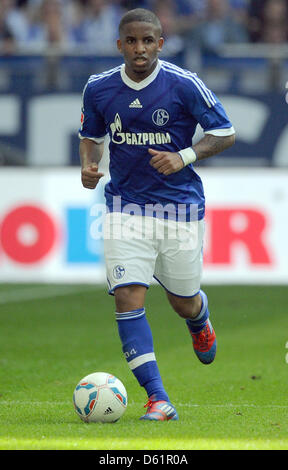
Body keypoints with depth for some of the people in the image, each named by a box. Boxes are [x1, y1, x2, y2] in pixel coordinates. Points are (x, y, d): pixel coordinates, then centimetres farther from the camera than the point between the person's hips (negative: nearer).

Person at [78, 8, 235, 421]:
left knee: (184, 303, 10)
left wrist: (184, 157, -17)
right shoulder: (98, 89, -1)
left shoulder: (184, 85, -10)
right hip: (125, 206, 1)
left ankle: (200, 317, 51)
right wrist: (89, 165, -4)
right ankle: (157, 398, -14)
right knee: (128, 298, -15)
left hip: (180, 206, -1)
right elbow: (91, 135, 17)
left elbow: (224, 133, -3)